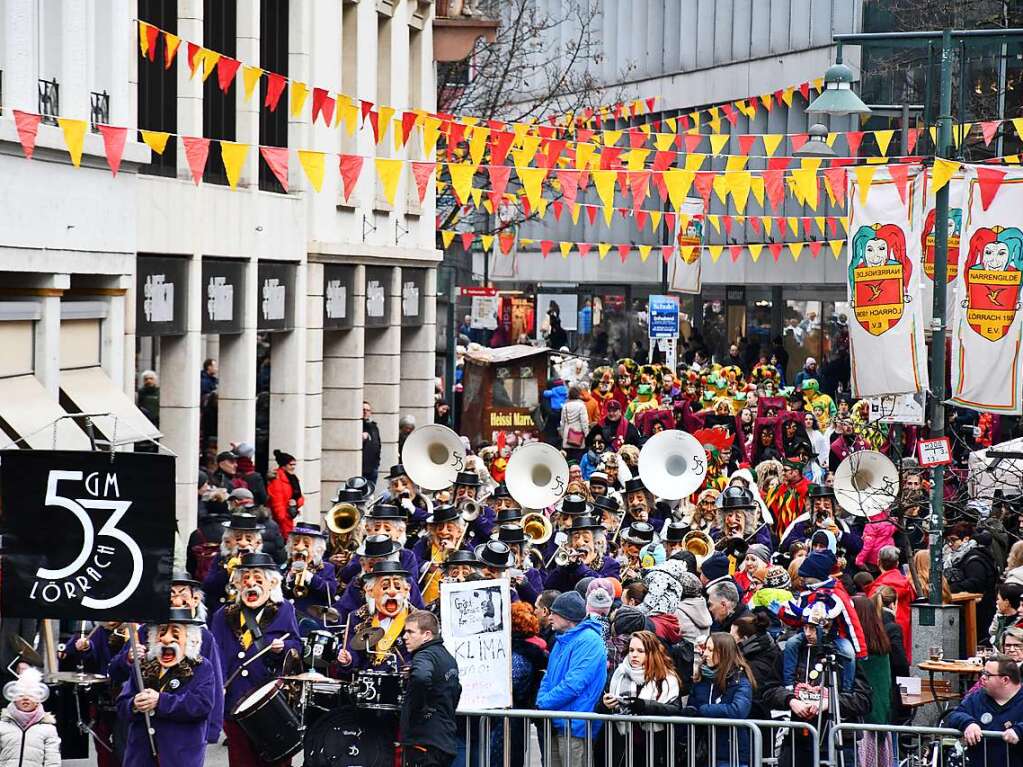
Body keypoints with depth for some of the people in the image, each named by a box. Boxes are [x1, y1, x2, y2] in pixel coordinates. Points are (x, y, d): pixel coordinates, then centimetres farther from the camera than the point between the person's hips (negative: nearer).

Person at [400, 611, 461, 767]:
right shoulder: (447, 657, 17)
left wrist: (419, 709, -22)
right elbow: (455, 690, 31)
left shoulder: (426, 656, -13)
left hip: (424, 742, -10)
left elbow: (421, 677, -36)